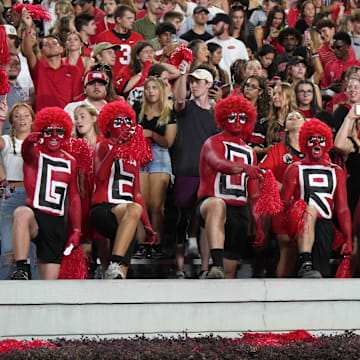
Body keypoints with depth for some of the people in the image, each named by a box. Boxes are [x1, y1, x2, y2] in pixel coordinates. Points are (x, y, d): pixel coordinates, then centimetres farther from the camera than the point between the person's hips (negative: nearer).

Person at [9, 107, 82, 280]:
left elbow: (74, 198, 18)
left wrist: (76, 230, 11)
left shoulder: (70, 162, 16)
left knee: (50, 278, -2)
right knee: (22, 213, -41)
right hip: (34, 216, -4)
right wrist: (30, 141, -47)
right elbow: (26, 151, -22)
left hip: (57, 222, 4)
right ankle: (22, 270, -43)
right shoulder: (34, 154, 4)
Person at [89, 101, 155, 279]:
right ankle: (114, 265, -47)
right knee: (134, 209, -39)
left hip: (125, 217, 6)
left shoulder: (134, 153, 24)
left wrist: (147, 225, 21)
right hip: (103, 209, -6)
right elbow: (99, 176, -13)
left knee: (122, 272, -10)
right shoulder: (103, 146, 8)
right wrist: (116, 147, -19)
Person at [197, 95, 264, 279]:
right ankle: (216, 266, -61)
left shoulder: (249, 152, 22)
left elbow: (254, 193, 24)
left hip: (239, 211, 8)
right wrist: (244, 168, -41)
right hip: (211, 201, -8)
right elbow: (218, 163, -23)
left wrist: (259, 223, 18)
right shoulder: (213, 143, 2)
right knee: (217, 205, -44)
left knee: (230, 271, 6)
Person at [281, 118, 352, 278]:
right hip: (301, 224, -3)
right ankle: (305, 266, -47)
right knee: (310, 209, -36)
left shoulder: (336, 172, 22)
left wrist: (348, 240, 8)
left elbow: (343, 208, 17)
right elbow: (284, 203, 6)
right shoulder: (295, 169, 15)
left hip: (325, 224, 3)